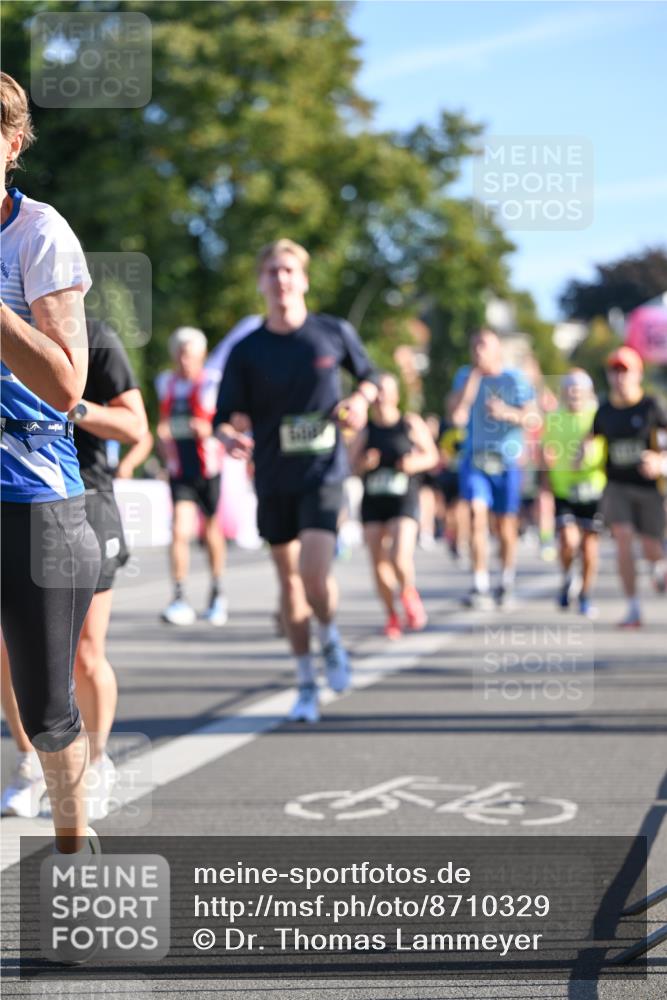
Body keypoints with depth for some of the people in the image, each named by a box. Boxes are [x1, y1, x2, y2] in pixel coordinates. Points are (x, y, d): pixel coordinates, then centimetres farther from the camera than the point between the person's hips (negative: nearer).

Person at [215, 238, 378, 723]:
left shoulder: (334, 333, -1)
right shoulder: (247, 351, -1)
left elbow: (369, 375, 16)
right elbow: (227, 416, 0)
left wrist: (361, 398, -6)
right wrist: (231, 436, -23)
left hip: (323, 471, -2)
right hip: (273, 479, 2)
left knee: (315, 575, -18)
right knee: (289, 580, 8)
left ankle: (331, 639, 15)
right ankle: (307, 685, 22)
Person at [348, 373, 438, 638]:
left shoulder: (411, 424, 0)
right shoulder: (364, 429, 3)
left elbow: (432, 456, 7)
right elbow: (351, 465, 6)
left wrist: (415, 463, -12)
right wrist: (364, 463, -15)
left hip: (404, 500, -2)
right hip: (372, 503, 2)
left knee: (400, 559, -19)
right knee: (379, 565, 1)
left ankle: (409, 593, 13)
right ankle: (391, 616, 20)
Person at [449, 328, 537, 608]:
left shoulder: (515, 380, -3)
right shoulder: (465, 376, 3)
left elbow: (532, 417, -3)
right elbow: (457, 417, -8)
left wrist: (507, 413, -22)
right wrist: (473, 380, -12)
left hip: (507, 459, 0)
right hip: (475, 459, 1)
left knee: (506, 525, 6)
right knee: (477, 513, -18)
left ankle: (506, 582, 29)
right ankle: (480, 587, -18)